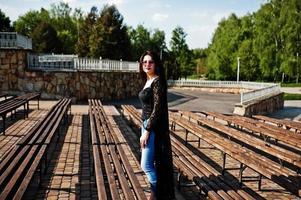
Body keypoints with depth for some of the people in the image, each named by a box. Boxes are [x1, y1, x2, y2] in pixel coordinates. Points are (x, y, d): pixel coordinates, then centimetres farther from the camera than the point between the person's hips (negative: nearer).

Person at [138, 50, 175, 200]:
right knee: (149, 163, 16)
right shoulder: (147, 81, 12)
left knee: (146, 165, -5)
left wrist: (147, 131, -21)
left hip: (154, 128, -9)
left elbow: (158, 109, -21)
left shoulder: (157, 81, -16)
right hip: (146, 124, 9)